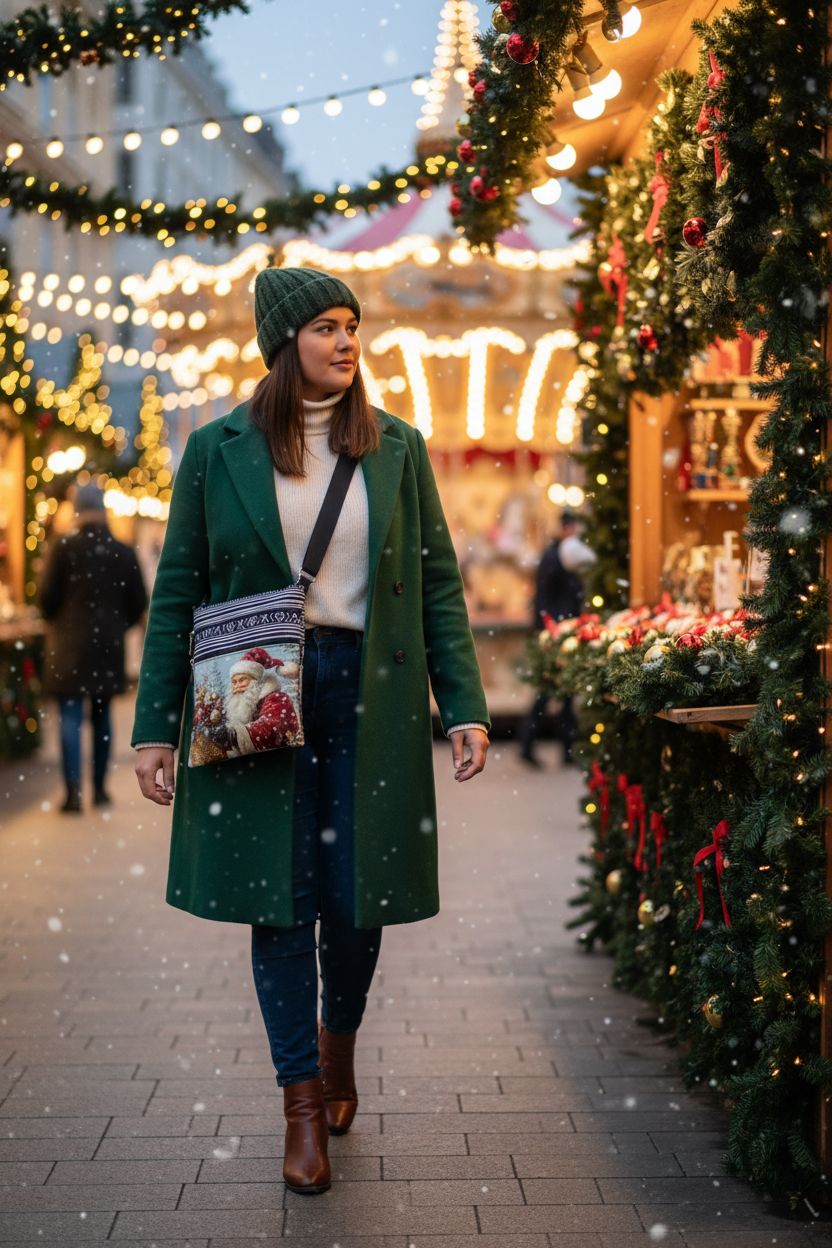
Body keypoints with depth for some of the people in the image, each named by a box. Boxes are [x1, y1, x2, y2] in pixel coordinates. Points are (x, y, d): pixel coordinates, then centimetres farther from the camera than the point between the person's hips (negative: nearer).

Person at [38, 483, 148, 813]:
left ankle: (73, 791, -11)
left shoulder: (64, 548, -10)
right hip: (108, 647, 3)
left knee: (70, 715, -1)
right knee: (101, 714, 15)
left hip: (69, 645, -3)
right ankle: (100, 788, 19)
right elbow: (138, 603, 3)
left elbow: (46, 598, -7)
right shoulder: (124, 553, 0)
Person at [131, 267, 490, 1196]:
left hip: (369, 695, 1)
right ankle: (303, 1102, 13)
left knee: (359, 891, 5)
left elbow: (438, 583, 6)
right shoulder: (218, 450, 2)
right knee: (280, 896, 1)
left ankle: (337, 1044, 34)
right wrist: (155, 727, -1)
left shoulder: (398, 447, 6)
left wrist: (464, 706, -3)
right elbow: (176, 592, 4)